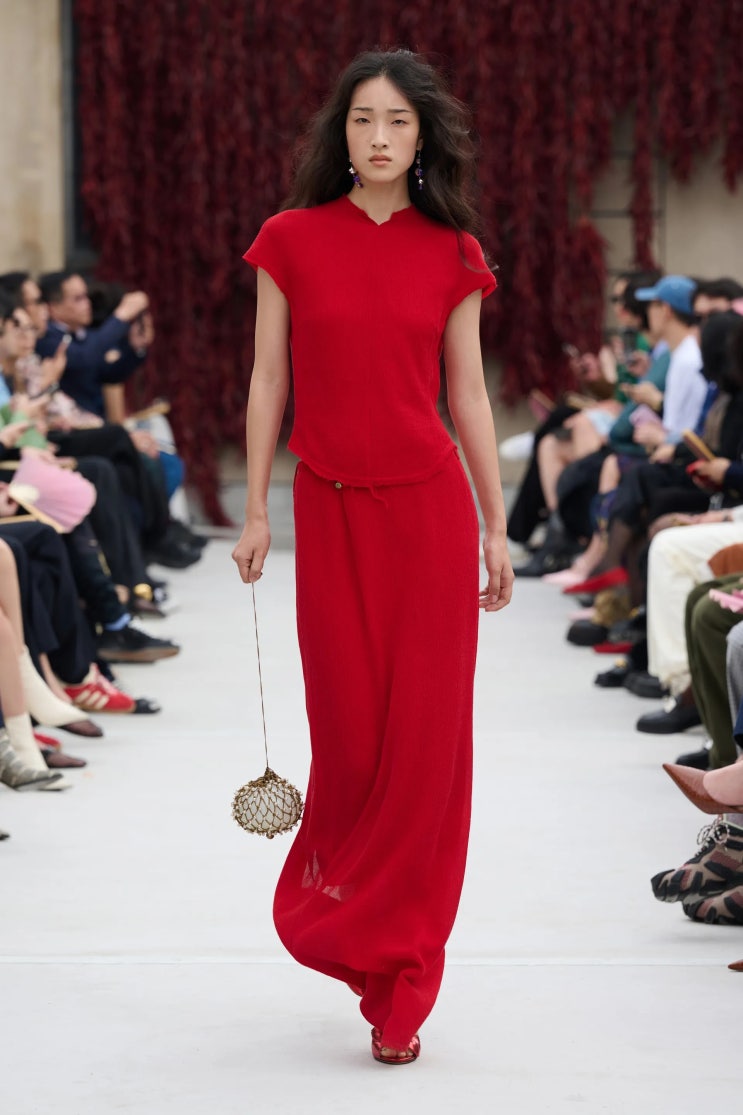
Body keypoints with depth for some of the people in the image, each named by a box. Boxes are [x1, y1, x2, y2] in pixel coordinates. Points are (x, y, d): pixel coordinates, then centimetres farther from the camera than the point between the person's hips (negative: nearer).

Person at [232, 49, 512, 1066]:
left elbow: (469, 394, 7)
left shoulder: (452, 254, 3)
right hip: (331, 511, 0)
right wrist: (256, 510, 3)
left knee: (425, 735, 0)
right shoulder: (292, 240, 2)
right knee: (349, 730, 4)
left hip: (428, 507, 0)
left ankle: (398, 982, 12)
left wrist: (496, 528, 6)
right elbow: (268, 381, 5)